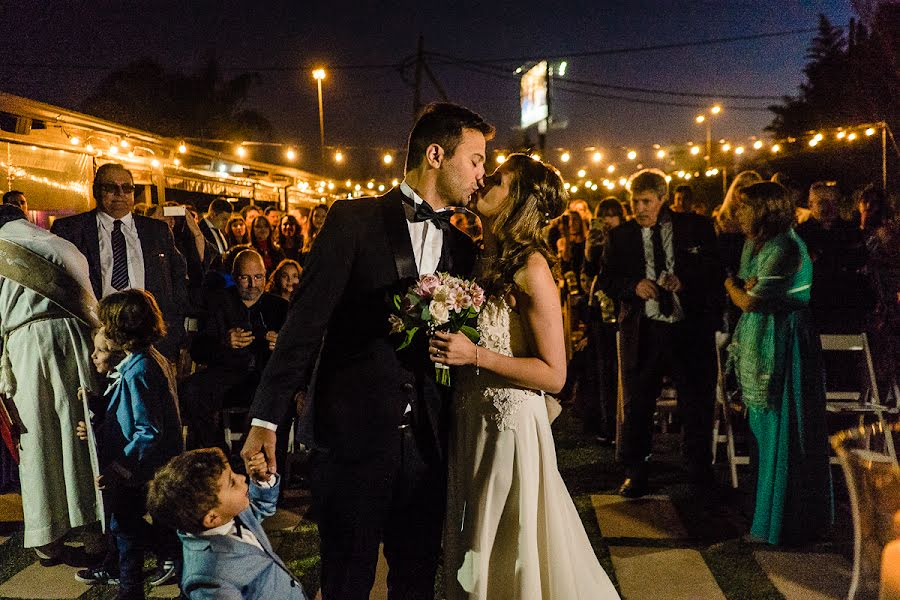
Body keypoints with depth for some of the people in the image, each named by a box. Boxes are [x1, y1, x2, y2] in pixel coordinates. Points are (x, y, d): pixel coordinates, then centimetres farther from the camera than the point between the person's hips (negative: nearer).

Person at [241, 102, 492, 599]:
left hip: (427, 441, 4)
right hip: (353, 431, -4)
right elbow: (306, 321, -8)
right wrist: (266, 418, -10)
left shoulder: (461, 247, 10)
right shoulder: (354, 219, -5)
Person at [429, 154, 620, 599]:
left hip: (509, 423, -7)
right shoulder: (479, 259, 5)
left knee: (510, 555, 9)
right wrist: (446, 346, 2)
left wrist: (475, 355, -22)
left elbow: (553, 374, -16)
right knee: (471, 552, 20)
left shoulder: (530, 269, -16)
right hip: (469, 420, 7)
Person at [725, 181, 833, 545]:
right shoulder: (754, 245, 10)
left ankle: (791, 518, 14)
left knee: (783, 430, 1)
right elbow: (743, 294, 11)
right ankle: (768, 500, 31)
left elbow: (748, 301, -19)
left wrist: (732, 284, 1)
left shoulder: (785, 249, -19)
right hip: (760, 347, 9)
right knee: (764, 429, 17)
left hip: (783, 348, -9)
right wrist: (745, 285, -10)